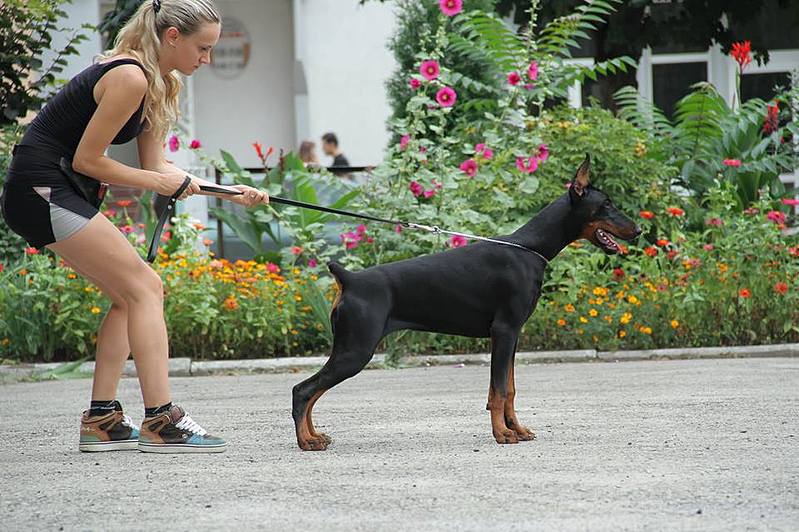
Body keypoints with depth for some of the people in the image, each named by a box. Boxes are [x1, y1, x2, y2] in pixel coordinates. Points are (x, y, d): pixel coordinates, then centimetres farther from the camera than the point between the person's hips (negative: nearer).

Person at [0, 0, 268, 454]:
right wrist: (159, 183, -6)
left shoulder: (158, 84, 13)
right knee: (143, 288, -11)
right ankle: (160, 422, -15)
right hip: (41, 190, -10)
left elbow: (157, 165, 12)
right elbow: (87, 161, -16)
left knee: (131, 295, 10)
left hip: (51, 194, 10)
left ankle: (102, 420, 8)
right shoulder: (130, 78, -17)